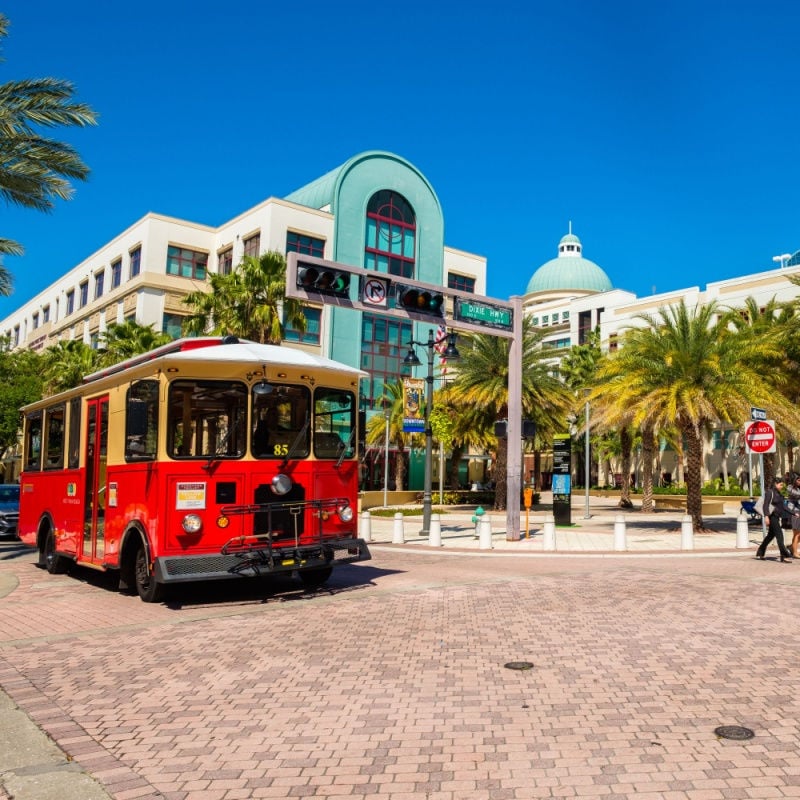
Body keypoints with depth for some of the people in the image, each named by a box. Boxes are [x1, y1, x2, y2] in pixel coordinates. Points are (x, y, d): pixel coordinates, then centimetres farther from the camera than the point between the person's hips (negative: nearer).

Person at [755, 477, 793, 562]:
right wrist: (766, 516, -27)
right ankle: (784, 556, -14)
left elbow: (783, 506, 21)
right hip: (772, 517, -9)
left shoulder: (778, 494, 16)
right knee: (779, 535, -12)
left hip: (776, 517, 9)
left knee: (770, 535, 15)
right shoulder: (770, 492, -10)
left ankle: (760, 553, 26)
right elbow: (766, 505, -17)